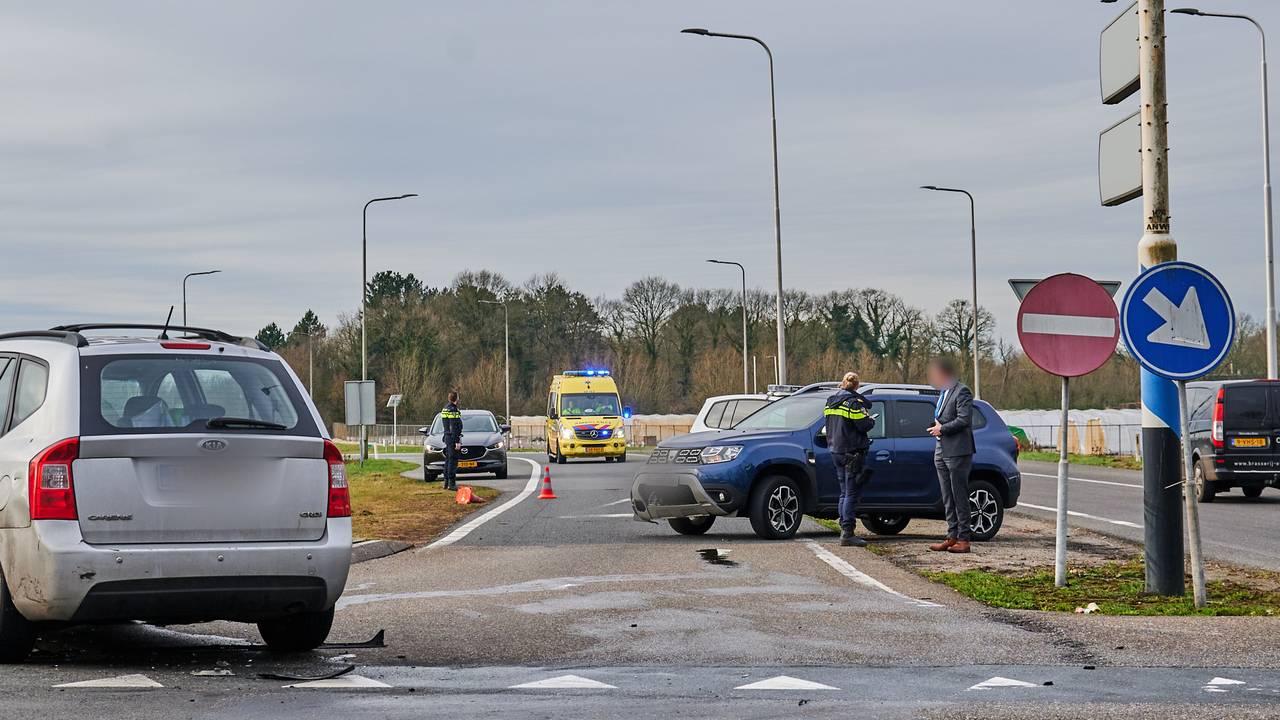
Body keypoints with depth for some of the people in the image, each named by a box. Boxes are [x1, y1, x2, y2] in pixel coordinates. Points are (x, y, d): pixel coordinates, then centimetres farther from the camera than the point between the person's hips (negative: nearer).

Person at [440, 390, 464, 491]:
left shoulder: (445, 408, 14)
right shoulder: (453, 410, -17)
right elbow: (454, 428, -20)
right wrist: (457, 442, -20)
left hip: (447, 437, 10)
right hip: (452, 438, -10)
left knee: (448, 460, 15)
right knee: (452, 461, -9)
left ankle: (446, 482, 19)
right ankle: (451, 483, -10)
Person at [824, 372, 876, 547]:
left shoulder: (831, 401, 12)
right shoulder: (854, 401, -13)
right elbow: (864, 425, -17)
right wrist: (872, 420, 4)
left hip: (836, 452, 8)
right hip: (852, 452, -8)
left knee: (844, 493, 15)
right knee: (852, 493, -7)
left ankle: (844, 530, 15)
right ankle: (847, 534, -11)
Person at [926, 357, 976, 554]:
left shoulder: (962, 392, -10)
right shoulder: (943, 393, 19)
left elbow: (964, 419, -19)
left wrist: (942, 429, -13)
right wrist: (937, 426, 8)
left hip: (957, 453, -9)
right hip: (941, 452, 9)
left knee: (960, 497, -5)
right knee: (948, 499, 11)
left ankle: (963, 539, -3)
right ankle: (952, 537, 15)